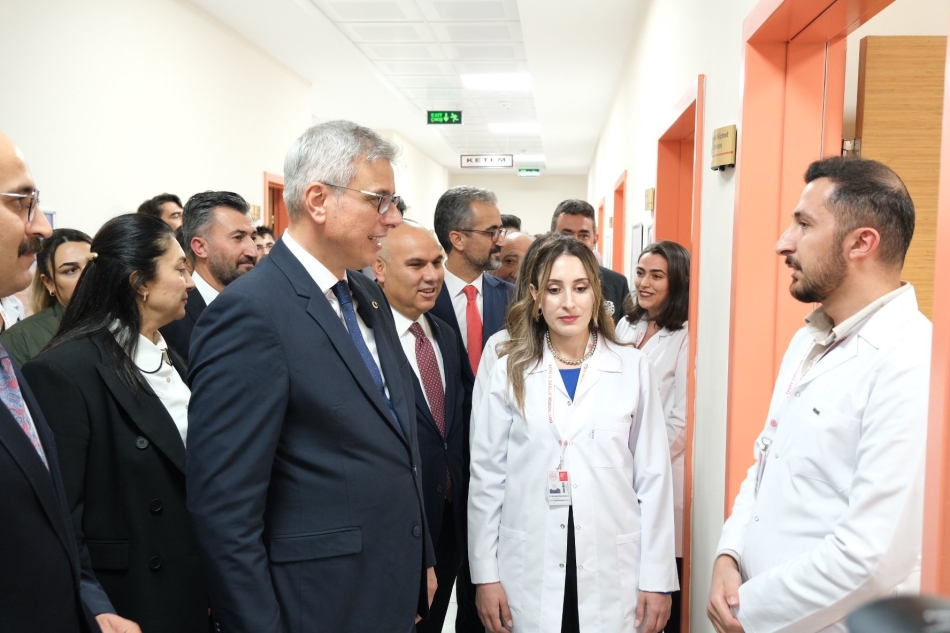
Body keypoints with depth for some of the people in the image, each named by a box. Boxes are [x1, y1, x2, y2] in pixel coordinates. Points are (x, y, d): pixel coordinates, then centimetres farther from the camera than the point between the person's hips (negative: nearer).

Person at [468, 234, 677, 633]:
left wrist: (657, 578, -1)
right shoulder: (510, 371, 0)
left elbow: (653, 477, 0)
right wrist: (485, 574, 0)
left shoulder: (633, 367, -1)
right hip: (528, 574, 0)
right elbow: (487, 477, 2)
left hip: (613, 574, 0)